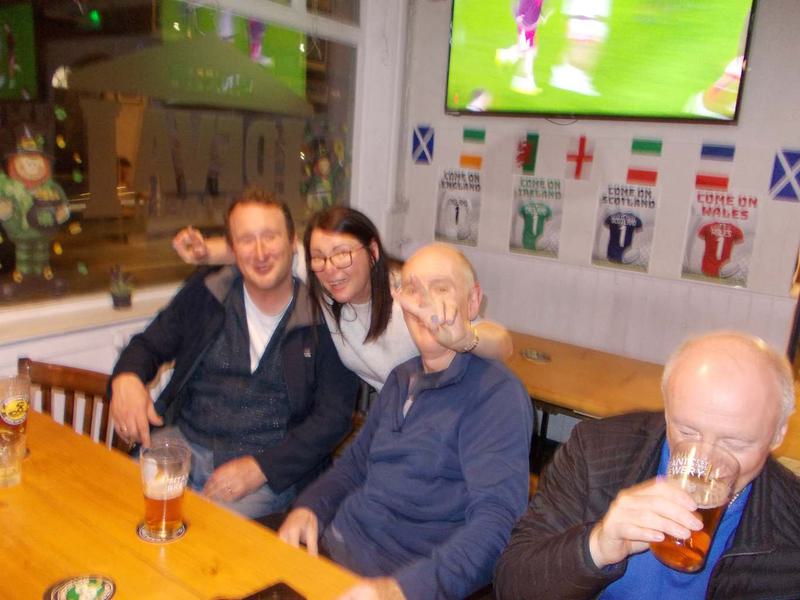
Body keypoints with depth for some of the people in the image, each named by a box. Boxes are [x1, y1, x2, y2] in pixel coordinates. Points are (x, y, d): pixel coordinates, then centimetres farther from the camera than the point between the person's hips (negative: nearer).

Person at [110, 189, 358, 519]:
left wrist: (260, 467, -16)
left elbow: (333, 416, -8)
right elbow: (151, 344, 15)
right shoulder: (205, 292, 4)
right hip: (184, 440, 4)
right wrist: (126, 377, -10)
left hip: (272, 466, -3)